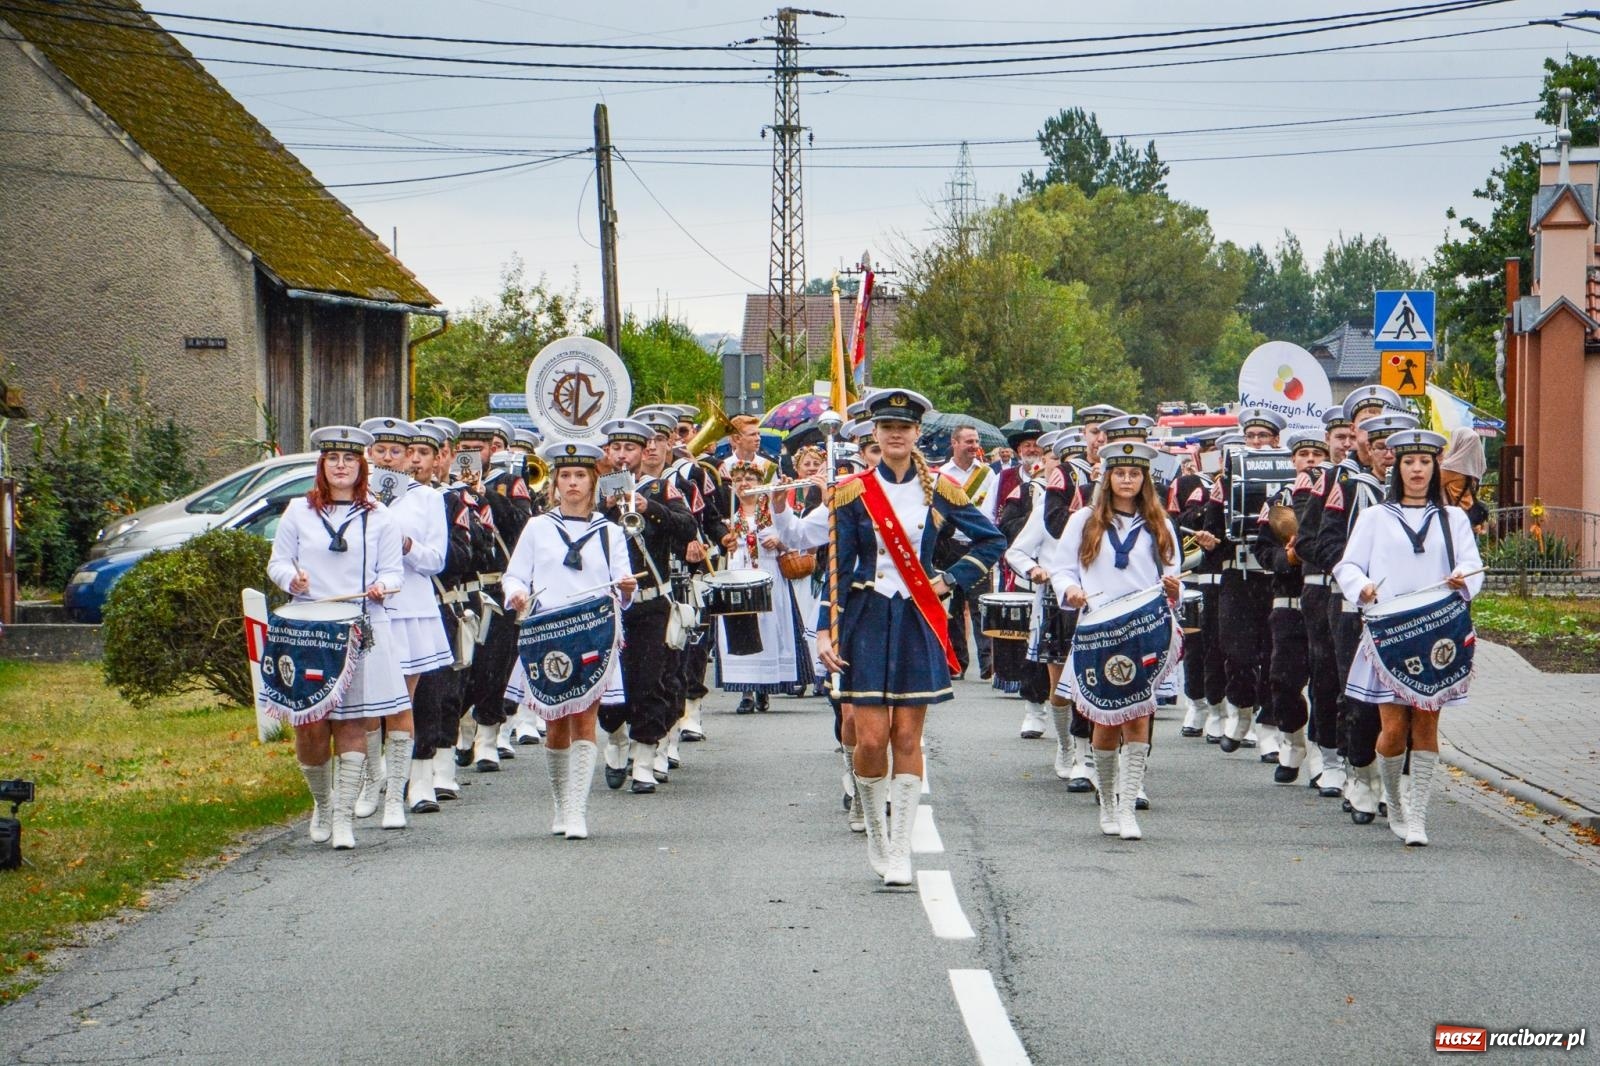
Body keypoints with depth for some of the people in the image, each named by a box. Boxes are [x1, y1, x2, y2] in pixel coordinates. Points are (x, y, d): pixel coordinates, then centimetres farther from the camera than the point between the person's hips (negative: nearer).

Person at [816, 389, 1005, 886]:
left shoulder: (940, 491, 3)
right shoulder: (853, 493, 0)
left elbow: (992, 541, 12)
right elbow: (836, 566, 0)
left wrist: (950, 580, 1)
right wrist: (825, 630, -7)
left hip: (918, 623, 1)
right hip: (867, 622, -1)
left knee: (907, 738, 1)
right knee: (871, 738, -6)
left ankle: (899, 852, 7)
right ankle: (876, 834, 17)